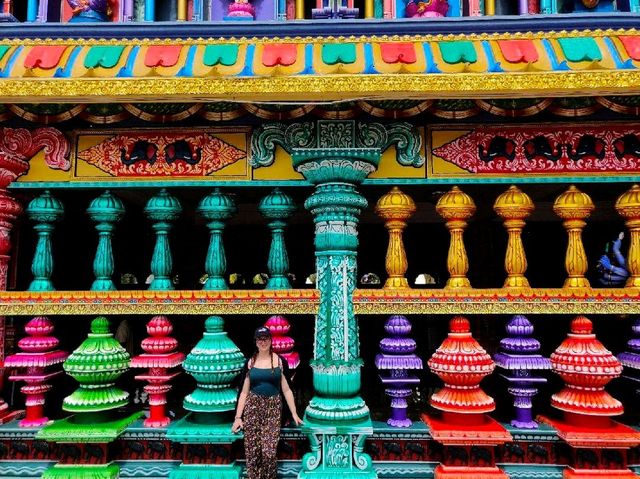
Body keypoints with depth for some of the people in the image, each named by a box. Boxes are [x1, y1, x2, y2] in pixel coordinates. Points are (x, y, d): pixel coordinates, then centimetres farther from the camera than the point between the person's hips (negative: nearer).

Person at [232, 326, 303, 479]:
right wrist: (238, 417, 1)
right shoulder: (251, 361, 5)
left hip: (273, 408, -1)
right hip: (253, 406, 2)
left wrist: (294, 413, 1)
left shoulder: (279, 360, 1)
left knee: (269, 451, -10)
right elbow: (244, 392, 7)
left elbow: (286, 389, 3)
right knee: (252, 451, 0)